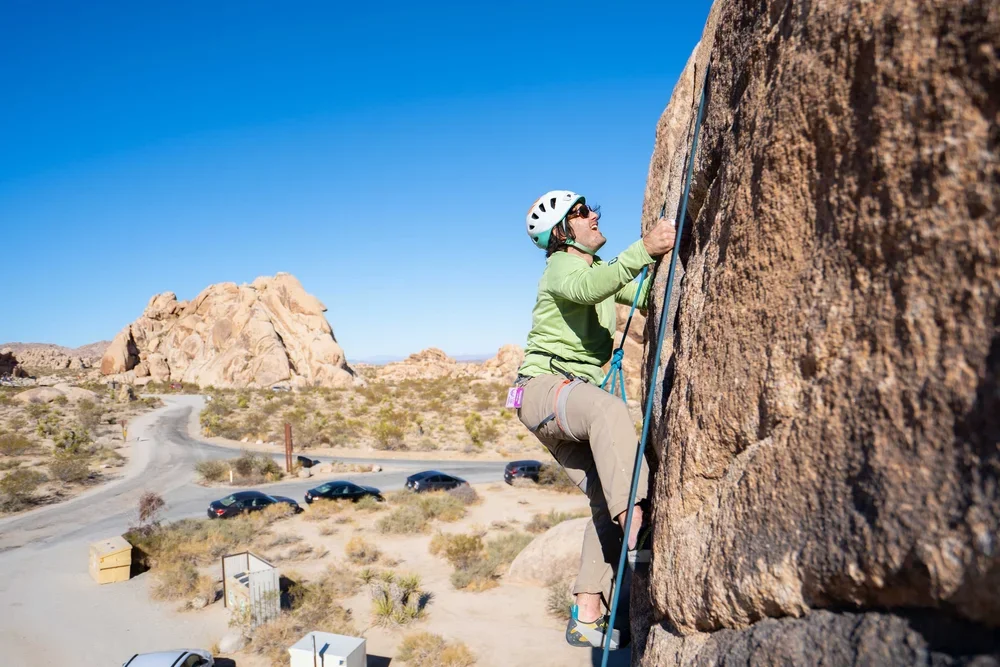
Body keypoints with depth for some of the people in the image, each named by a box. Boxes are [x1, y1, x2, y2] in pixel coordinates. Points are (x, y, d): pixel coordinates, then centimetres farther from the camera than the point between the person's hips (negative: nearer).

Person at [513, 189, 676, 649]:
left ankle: (587, 618, 3)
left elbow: (650, 298, 15)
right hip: (543, 386, -8)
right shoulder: (561, 268, -8)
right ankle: (636, 532, -43)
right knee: (611, 408, -40)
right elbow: (587, 288, -33)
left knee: (608, 499, -4)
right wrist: (644, 249, -41)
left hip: (576, 398, 8)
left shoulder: (602, 267, 19)